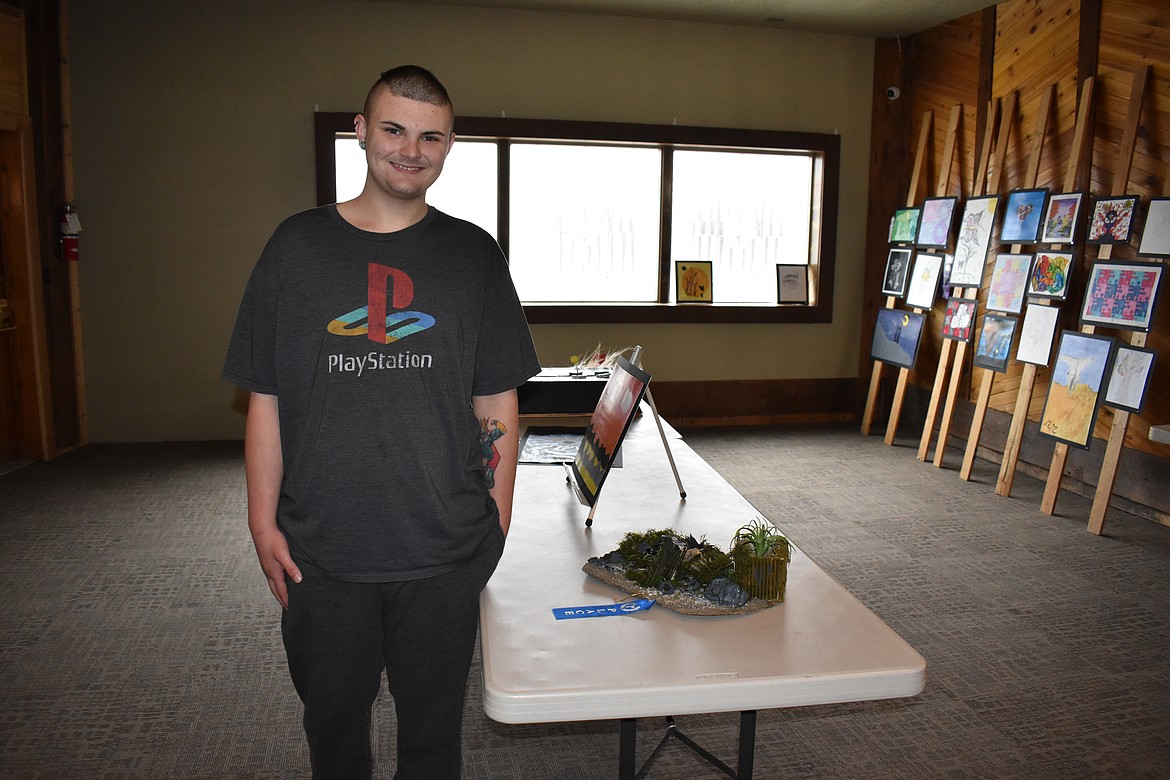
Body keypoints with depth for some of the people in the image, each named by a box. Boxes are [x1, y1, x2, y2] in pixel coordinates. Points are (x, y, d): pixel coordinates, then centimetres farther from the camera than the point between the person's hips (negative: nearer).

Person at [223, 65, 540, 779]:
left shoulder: (473, 254, 2)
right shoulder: (298, 245, 1)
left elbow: (498, 404, 3)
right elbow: (265, 399, 2)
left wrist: (497, 522, 0)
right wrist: (264, 523, -1)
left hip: (445, 550, 0)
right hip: (320, 550, 1)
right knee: (333, 720, 18)